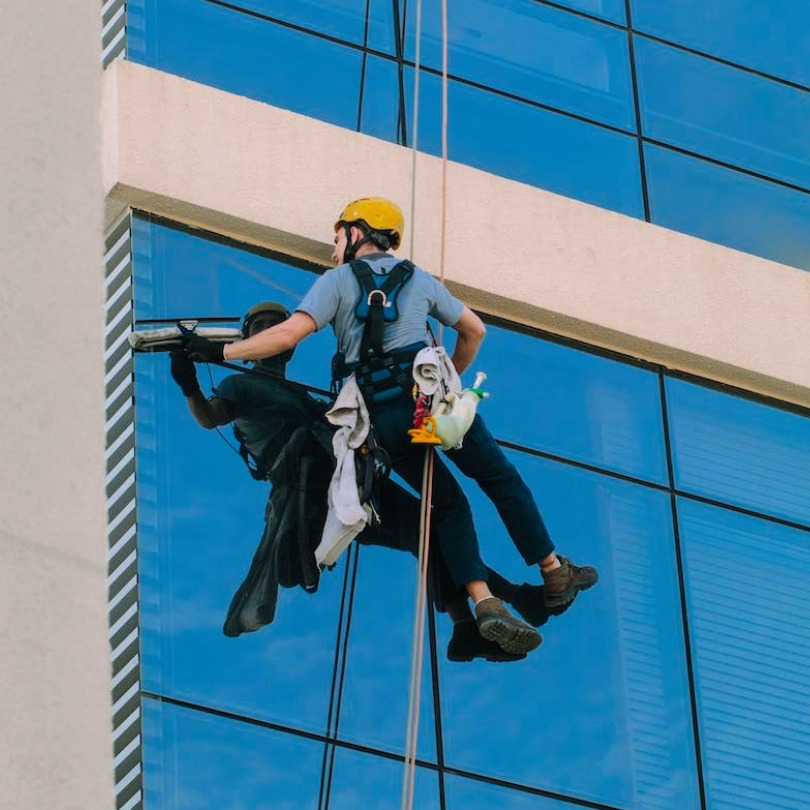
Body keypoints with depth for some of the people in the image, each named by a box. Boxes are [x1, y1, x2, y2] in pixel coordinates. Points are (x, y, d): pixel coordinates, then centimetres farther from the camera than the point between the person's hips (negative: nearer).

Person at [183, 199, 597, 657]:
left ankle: (485, 603, -3)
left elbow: (288, 335, -5)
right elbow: (474, 331, 26)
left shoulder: (337, 281, 8)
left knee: (448, 505, 11)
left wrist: (219, 352, 0)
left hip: (382, 418, 0)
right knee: (501, 480, 17)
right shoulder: (419, 279, 19)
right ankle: (554, 573, 20)